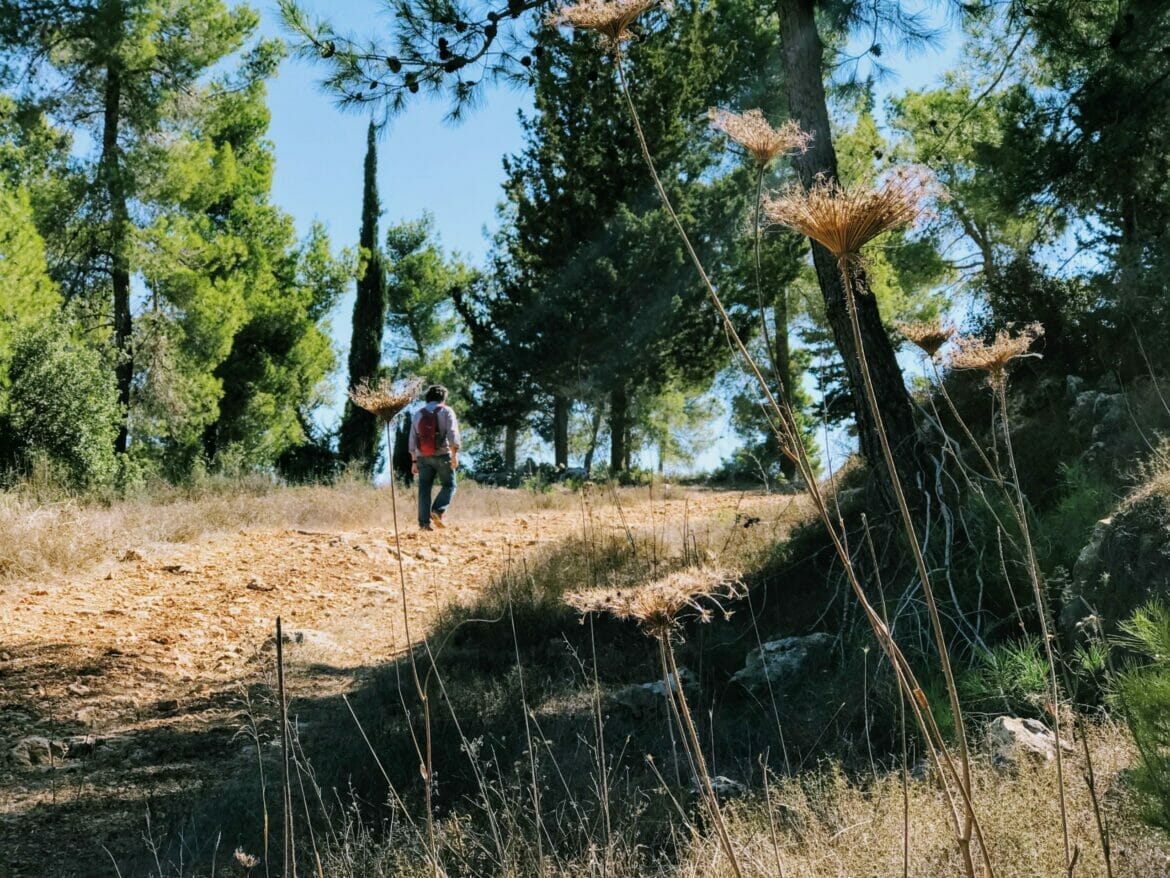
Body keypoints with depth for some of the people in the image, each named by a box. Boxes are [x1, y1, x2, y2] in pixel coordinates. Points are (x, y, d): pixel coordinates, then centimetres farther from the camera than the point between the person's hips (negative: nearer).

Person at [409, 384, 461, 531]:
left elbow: (412, 439, 13)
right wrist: (455, 455, -13)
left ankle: (424, 521, -3)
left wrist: (414, 461, 16)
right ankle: (437, 511, -14)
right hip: (442, 455, -4)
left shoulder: (418, 414, 14)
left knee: (424, 489, 4)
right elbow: (452, 434, -11)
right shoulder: (446, 411, 1)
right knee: (449, 485, 6)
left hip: (423, 457, 4)